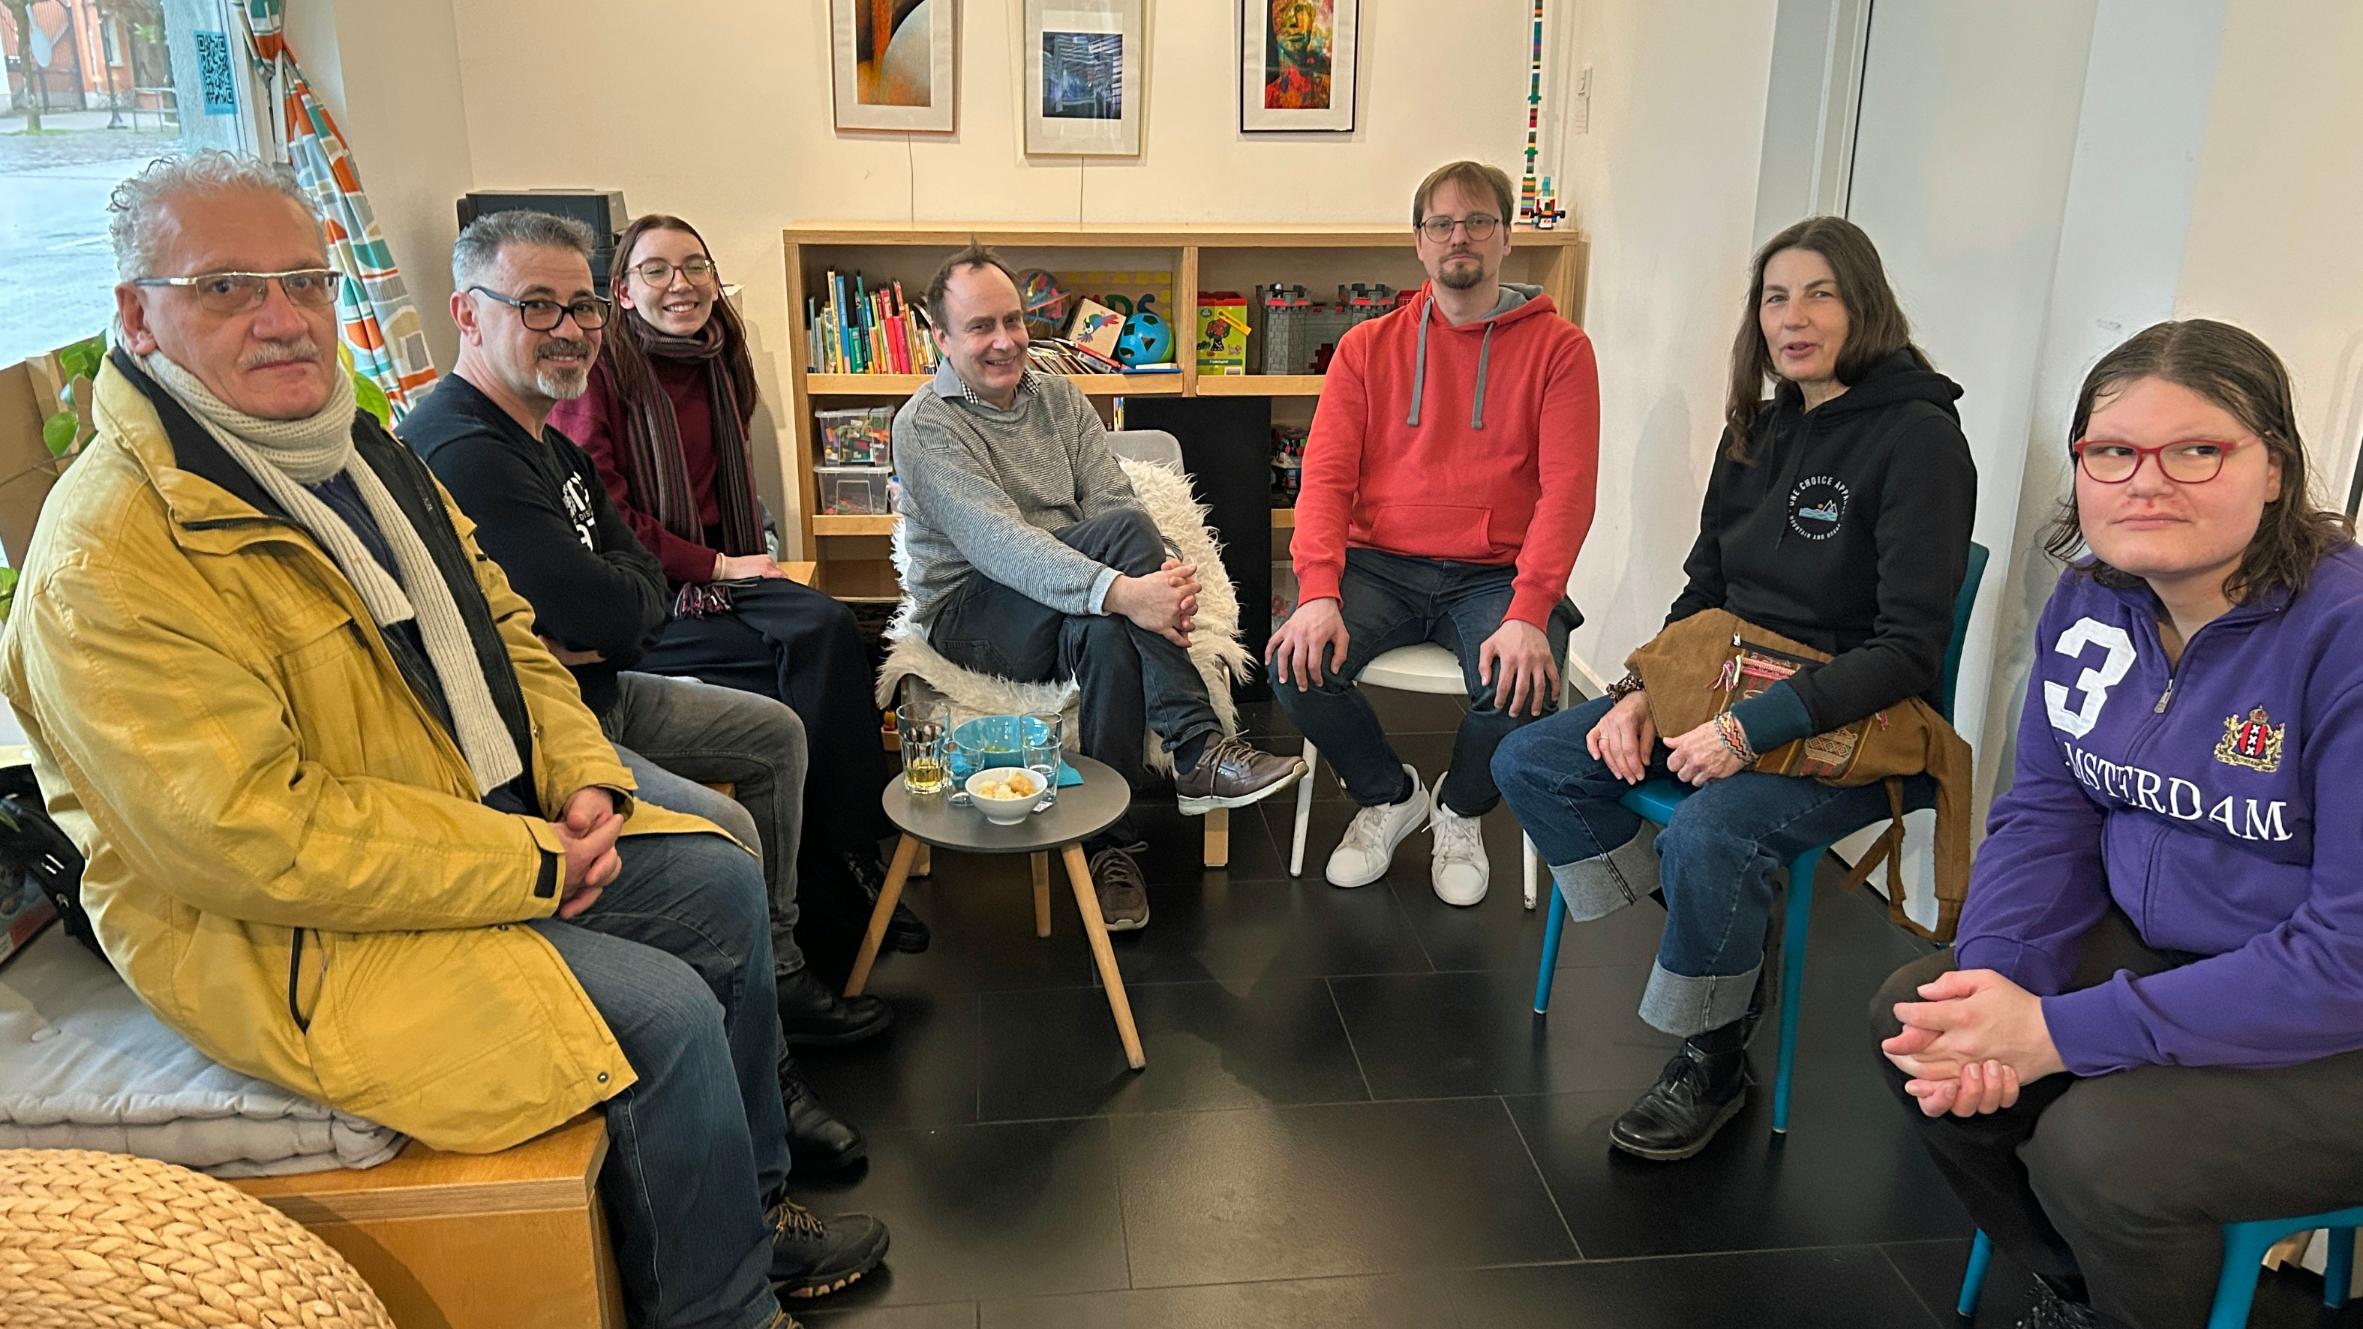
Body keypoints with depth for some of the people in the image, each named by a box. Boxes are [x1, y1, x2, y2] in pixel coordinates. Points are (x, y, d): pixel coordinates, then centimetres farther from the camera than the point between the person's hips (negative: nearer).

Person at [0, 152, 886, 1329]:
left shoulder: (354, 449, 8)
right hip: (292, 934, -9)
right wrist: (531, 869, -23)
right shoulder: (108, 557, -24)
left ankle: (750, 1205, 26)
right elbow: (249, 834, -29)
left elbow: (499, 626, 13)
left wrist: (584, 778, -4)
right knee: (665, 1014, -19)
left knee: (720, 885, 9)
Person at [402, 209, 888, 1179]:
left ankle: (779, 975, 24)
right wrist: (597, 616, -3)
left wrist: (587, 626, -14)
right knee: (721, 832, -27)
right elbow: (598, 607, -27)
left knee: (776, 734, 18)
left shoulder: (546, 440, 11)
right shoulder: (464, 452, -24)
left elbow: (646, 587, 7)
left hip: (589, 694, 11)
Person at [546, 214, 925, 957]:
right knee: (806, 655, -25)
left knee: (831, 629, -24)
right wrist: (717, 566, -13)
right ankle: (833, 867, -13)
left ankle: (849, 856, -20)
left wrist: (744, 559, 6)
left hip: (718, 576, 6)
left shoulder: (718, 368, 15)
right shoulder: (599, 373, -7)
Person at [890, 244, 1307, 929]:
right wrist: (1120, 589, -39)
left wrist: (1163, 575, -24)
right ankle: (1198, 752, -29)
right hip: (970, 612, -5)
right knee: (1122, 529, -30)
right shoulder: (925, 426, -9)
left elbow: (1112, 495, -1)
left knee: (1107, 630, -34)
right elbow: (997, 544, -25)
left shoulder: (1059, 397, 12)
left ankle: (1110, 843, -24)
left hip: (1070, 607, 5)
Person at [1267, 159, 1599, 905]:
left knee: (1523, 687, -30)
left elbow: (1567, 489, -8)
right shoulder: (1368, 348, 9)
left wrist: (1529, 615, -22)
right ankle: (1389, 795, 9)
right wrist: (1319, 592, -18)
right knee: (1295, 665, -24)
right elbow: (1326, 476, 0)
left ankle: (1459, 809, 7)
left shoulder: (1556, 347, 2)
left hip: (1495, 576, -1)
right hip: (1381, 566, 2)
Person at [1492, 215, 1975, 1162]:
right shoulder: (1760, 428, 10)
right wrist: (1641, 693, -4)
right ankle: (1729, 942, 1)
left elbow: (1908, 650, -17)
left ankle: (1713, 1062, -6)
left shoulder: (1918, 439, -12)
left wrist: (1755, 727, -26)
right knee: (1529, 763, -7)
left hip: (1857, 728, -7)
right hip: (1728, 692, 8)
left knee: (1707, 834, -34)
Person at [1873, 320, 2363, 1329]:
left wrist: (2061, 1033, -28)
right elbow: (2045, 817, 3)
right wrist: (1991, 983, -17)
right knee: (1912, 1020, -5)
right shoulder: (2087, 601, -3)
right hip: (2151, 947, 7)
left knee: (2099, 1145, -26)